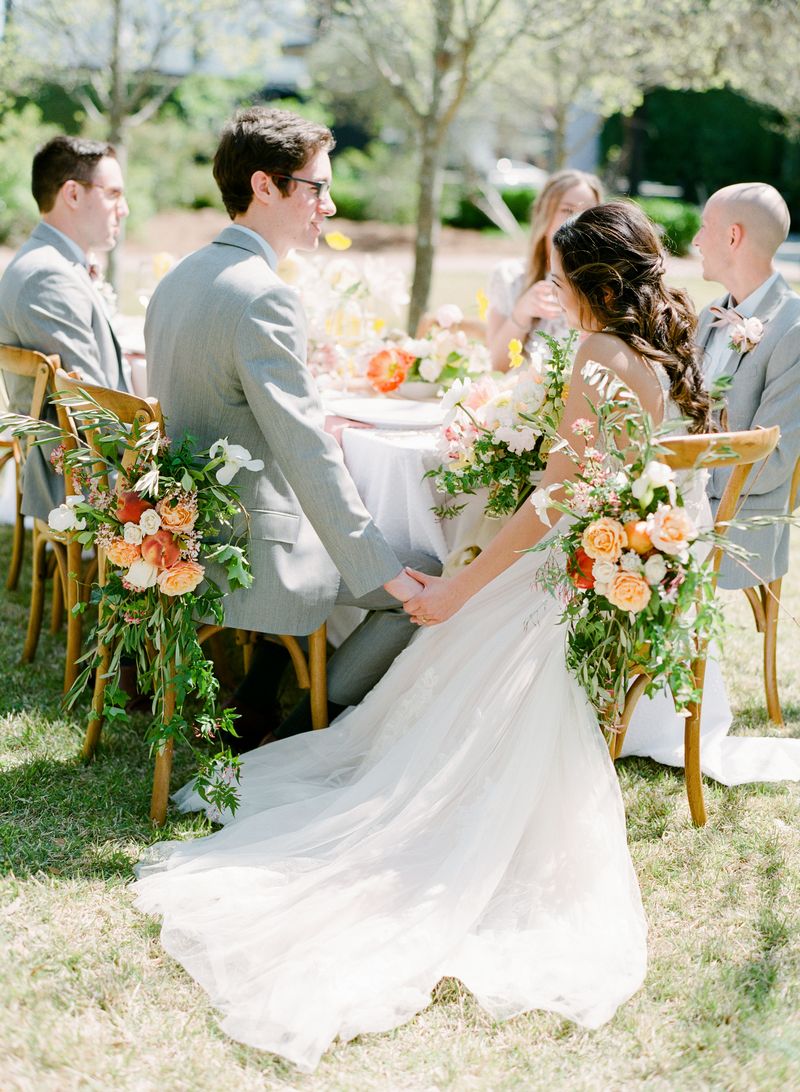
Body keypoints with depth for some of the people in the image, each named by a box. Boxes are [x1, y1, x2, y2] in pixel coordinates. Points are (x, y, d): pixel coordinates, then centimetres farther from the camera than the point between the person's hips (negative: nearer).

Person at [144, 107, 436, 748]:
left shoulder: (180, 278, 7)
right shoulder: (264, 296, -23)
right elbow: (307, 455, -26)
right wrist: (385, 572, -22)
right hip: (246, 552, -10)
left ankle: (254, 706, 25)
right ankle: (308, 734, 8)